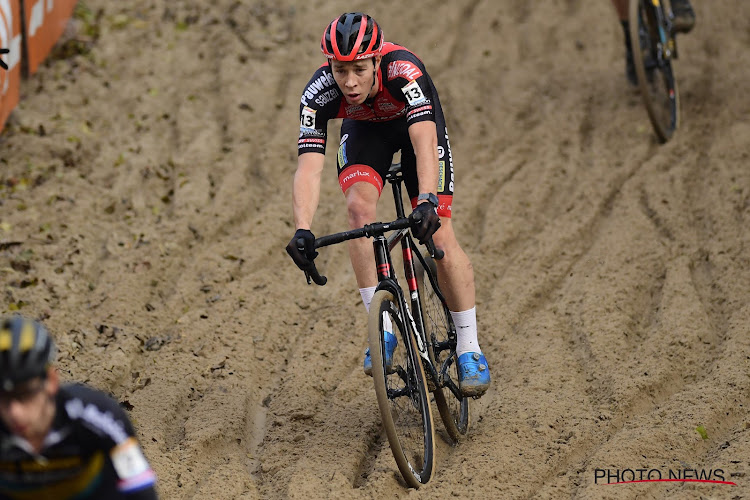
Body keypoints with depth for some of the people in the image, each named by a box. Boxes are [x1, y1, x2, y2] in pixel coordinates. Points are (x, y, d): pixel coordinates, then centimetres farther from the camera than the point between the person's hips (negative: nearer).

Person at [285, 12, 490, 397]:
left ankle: (469, 348, 0)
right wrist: (302, 231, -54)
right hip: (364, 129, 2)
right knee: (359, 207, -26)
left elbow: (424, 142, -52)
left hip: (414, 122, -2)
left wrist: (427, 201, -67)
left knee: (440, 236, -13)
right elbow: (308, 167, -40)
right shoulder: (318, 93, -34)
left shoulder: (403, 70, -41)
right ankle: (382, 330, -17)